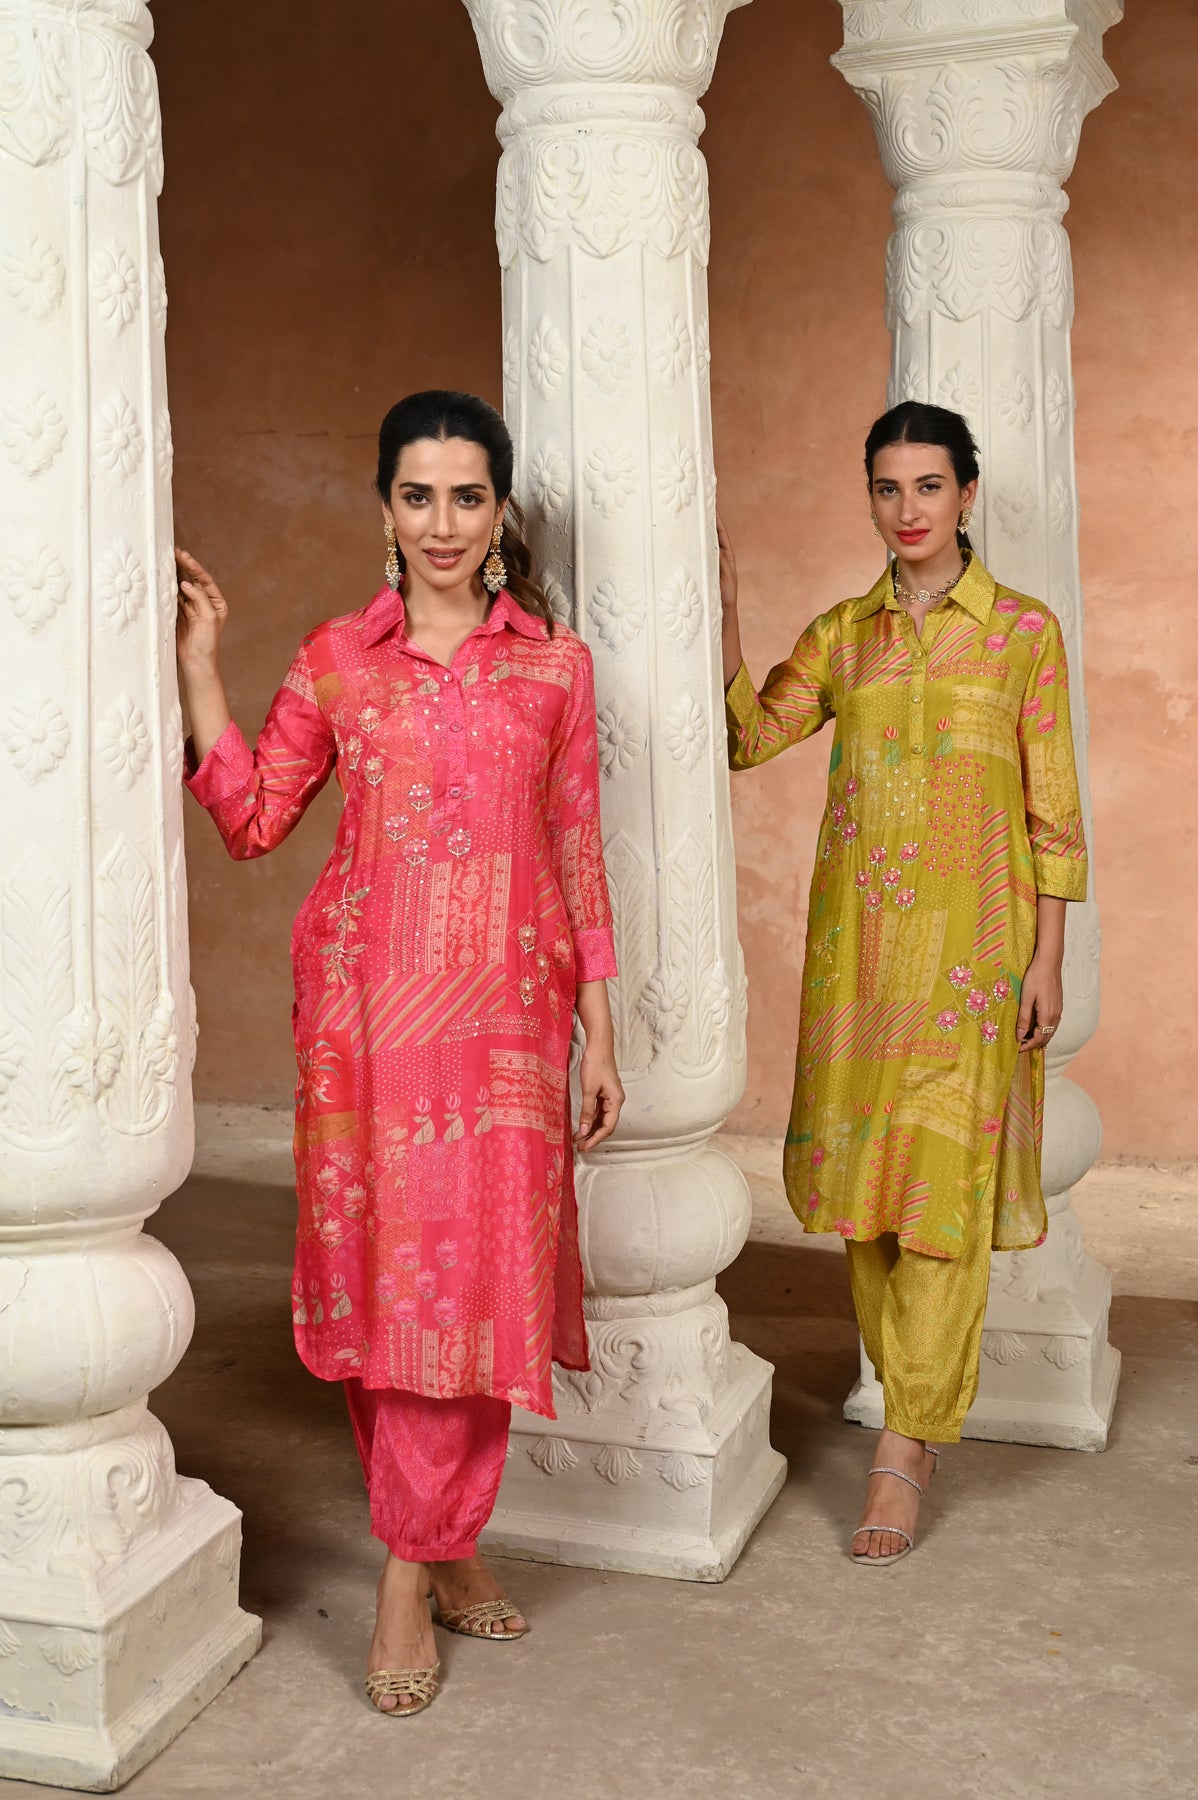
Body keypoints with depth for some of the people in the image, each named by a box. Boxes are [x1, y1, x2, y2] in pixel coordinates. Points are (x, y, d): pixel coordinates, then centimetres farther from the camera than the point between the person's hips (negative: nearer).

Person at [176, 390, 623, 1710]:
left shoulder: (554, 664, 7)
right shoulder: (335, 659, 7)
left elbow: (578, 857, 7)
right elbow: (253, 820, 5)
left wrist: (599, 1037, 5)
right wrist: (197, 669, -1)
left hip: (504, 1005, 0)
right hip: (367, 998, 0)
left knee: (477, 1268, -1)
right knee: (381, 1260, 3)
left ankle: (413, 1572, 13)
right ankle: (439, 1541, 19)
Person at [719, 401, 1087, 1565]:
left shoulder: (1024, 631, 1)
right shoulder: (842, 634, 10)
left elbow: (1052, 811, -1)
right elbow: (748, 736, 0)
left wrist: (1047, 959, -5)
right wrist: (722, 617, -11)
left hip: (971, 941, -3)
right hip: (857, 939, 4)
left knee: (946, 1179, -4)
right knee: (864, 1168, 8)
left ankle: (902, 1448, 3)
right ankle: (921, 1410, 25)